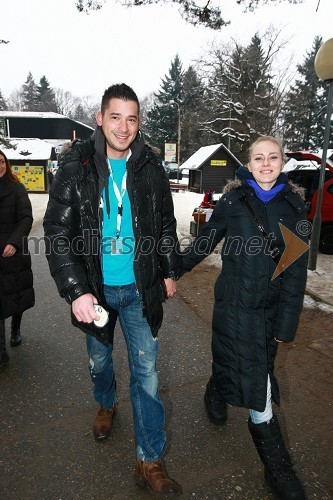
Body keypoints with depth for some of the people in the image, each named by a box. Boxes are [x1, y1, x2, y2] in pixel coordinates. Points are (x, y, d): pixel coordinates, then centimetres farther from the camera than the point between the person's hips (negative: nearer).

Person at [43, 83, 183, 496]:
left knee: (146, 370, 5)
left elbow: (166, 224, 8)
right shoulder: (76, 165, -9)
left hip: (140, 289, 1)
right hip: (94, 288, 0)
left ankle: (150, 462, 22)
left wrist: (170, 271, 10)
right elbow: (58, 231, -13)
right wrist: (76, 290, -21)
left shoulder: (150, 167, -2)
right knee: (99, 358, 22)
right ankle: (106, 405, 55)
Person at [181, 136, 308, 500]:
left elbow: (296, 268, -1)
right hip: (236, 302, -3)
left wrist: (287, 322, -2)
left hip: (271, 307, 3)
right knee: (256, 381, 1)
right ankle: (276, 465, 21)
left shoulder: (293, 206, 0)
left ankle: (215, 393, 53)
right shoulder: (233, 200, -5)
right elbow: (205, 241, 6)